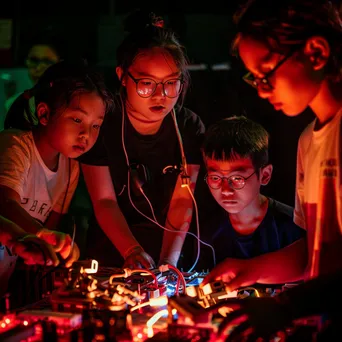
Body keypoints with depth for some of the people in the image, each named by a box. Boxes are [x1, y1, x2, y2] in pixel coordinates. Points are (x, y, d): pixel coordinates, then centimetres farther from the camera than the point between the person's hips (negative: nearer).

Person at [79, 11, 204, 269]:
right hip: (112, 246, -1)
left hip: (167, 244, 1)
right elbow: (104, 200, -12)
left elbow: (182, 201, -11)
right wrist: (132, 251, -27)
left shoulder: (190, 128, -6)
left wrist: (169, 261, -24)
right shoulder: (102, 124, -11)